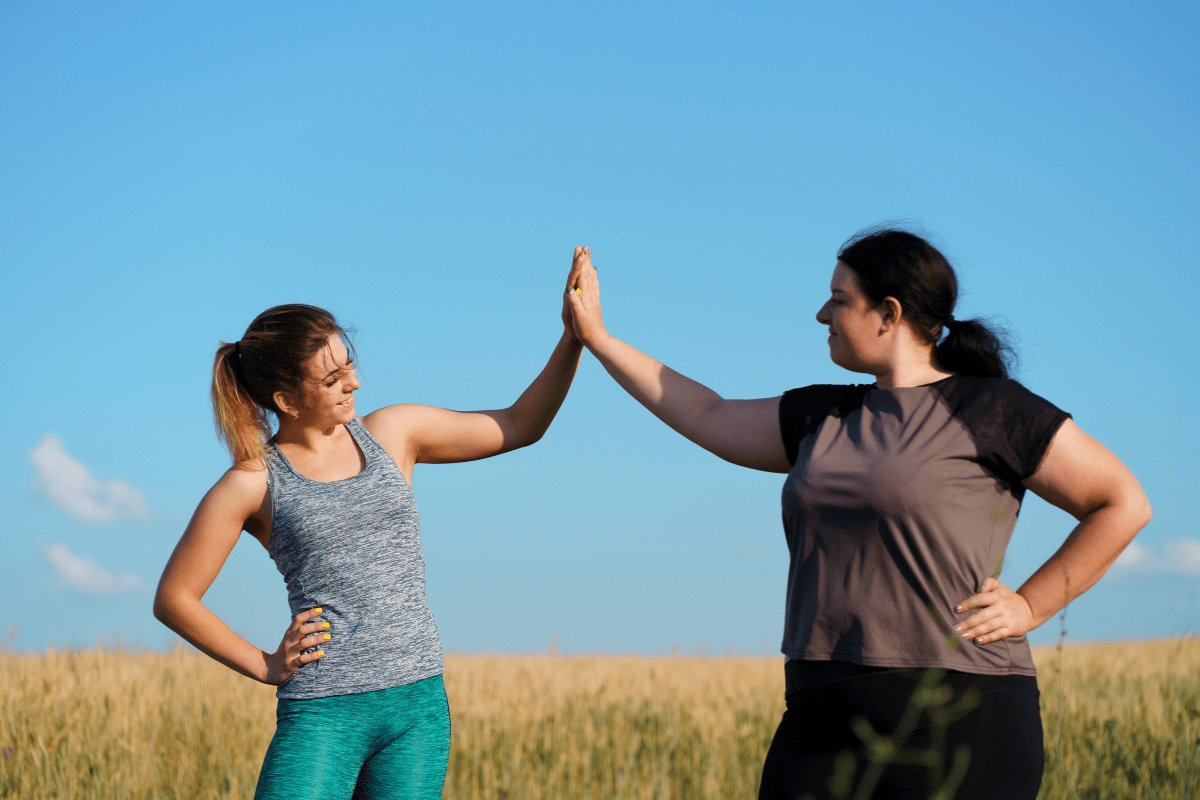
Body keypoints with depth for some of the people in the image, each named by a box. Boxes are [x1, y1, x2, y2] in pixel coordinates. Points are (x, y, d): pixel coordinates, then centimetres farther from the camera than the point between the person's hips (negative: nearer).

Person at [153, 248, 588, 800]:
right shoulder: (253, 484, -1)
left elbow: (519, 426, 14)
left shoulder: (391, 435, 9)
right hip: (322, 713, -3)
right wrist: (265, 666, -1)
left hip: (419, 702, 3)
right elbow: (173, 598, 4)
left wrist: (573, 338, 3)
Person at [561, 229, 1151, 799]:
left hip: (957, 723, -6)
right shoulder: (823, 418, 17)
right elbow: (710, 420, 27)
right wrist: (597, 338, 28)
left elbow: (1124, 505, -1)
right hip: (825, 723, 6)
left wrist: (1029, 607, -5)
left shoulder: (990, 409, -3)